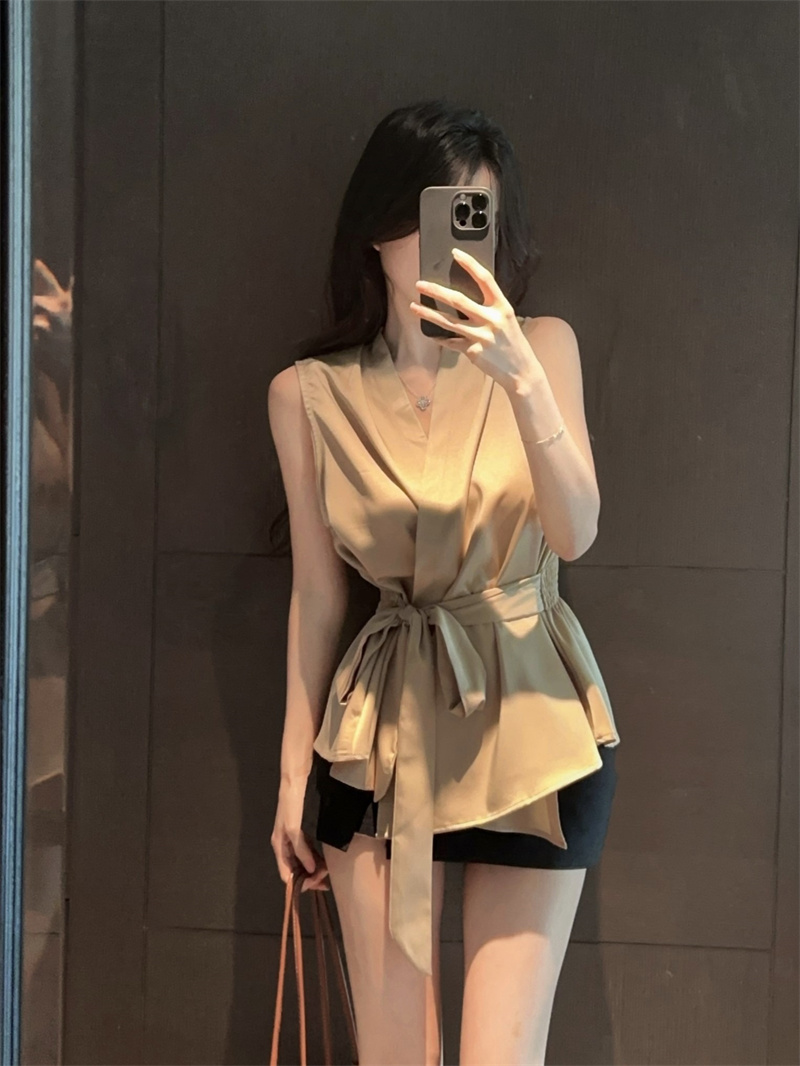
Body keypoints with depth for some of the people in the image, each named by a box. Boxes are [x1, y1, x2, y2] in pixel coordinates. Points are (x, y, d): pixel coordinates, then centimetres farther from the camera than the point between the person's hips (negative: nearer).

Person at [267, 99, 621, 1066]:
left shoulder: (541, 345, -2)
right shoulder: (309, 394, 0)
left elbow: (574, 533, -13)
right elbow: (317, 593, 6)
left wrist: (523, 379, -27)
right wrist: (294, 769, 8)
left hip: (530, 720, -1)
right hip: (384, 732, 1)